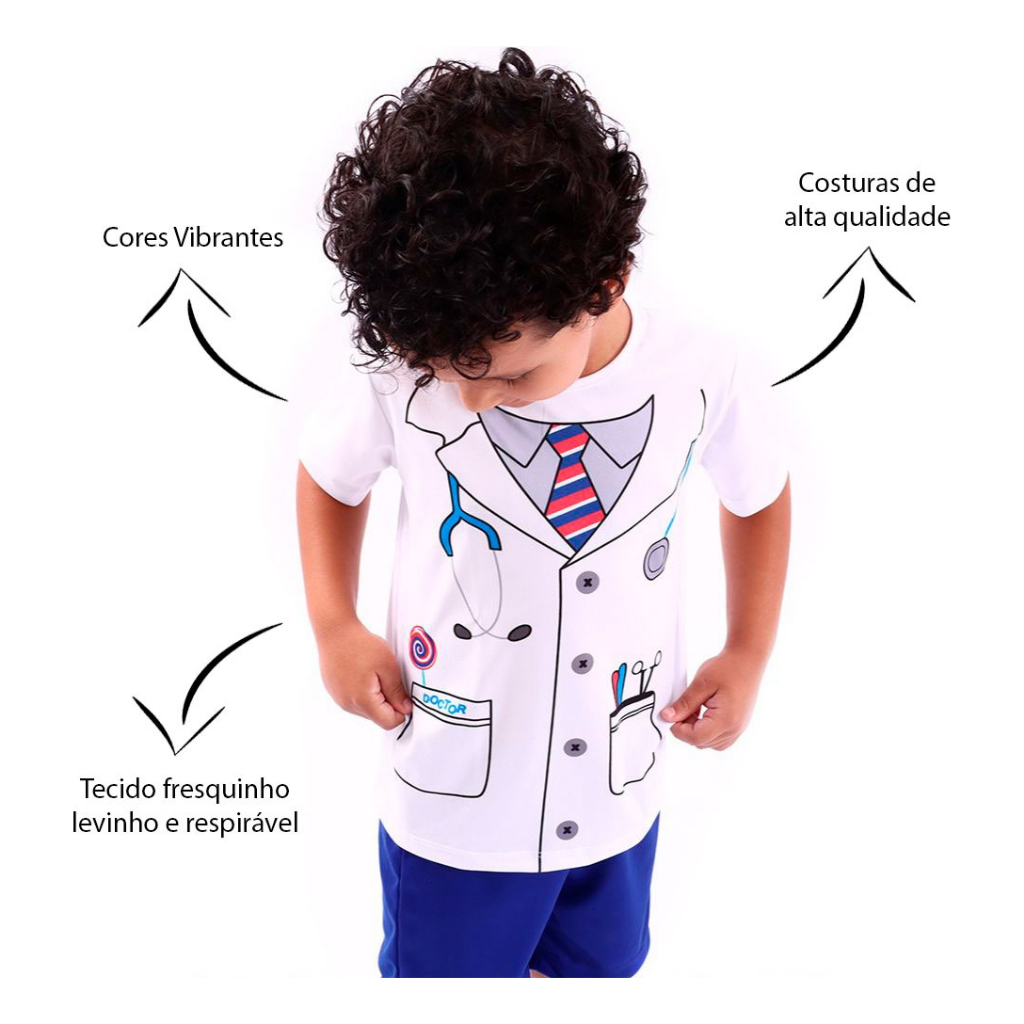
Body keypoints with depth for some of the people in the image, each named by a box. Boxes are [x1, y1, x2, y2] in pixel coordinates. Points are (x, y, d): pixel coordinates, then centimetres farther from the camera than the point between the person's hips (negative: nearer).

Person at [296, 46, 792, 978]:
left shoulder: (706, 373, -20)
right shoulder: (400, 371, -22)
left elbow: (759, 495, 2)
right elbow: (329, 473, 0)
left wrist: (746, 658, 0)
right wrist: (334, 628, -10)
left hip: (619, 786, 2)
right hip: (451, 796, -1)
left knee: (599, 963, 29)